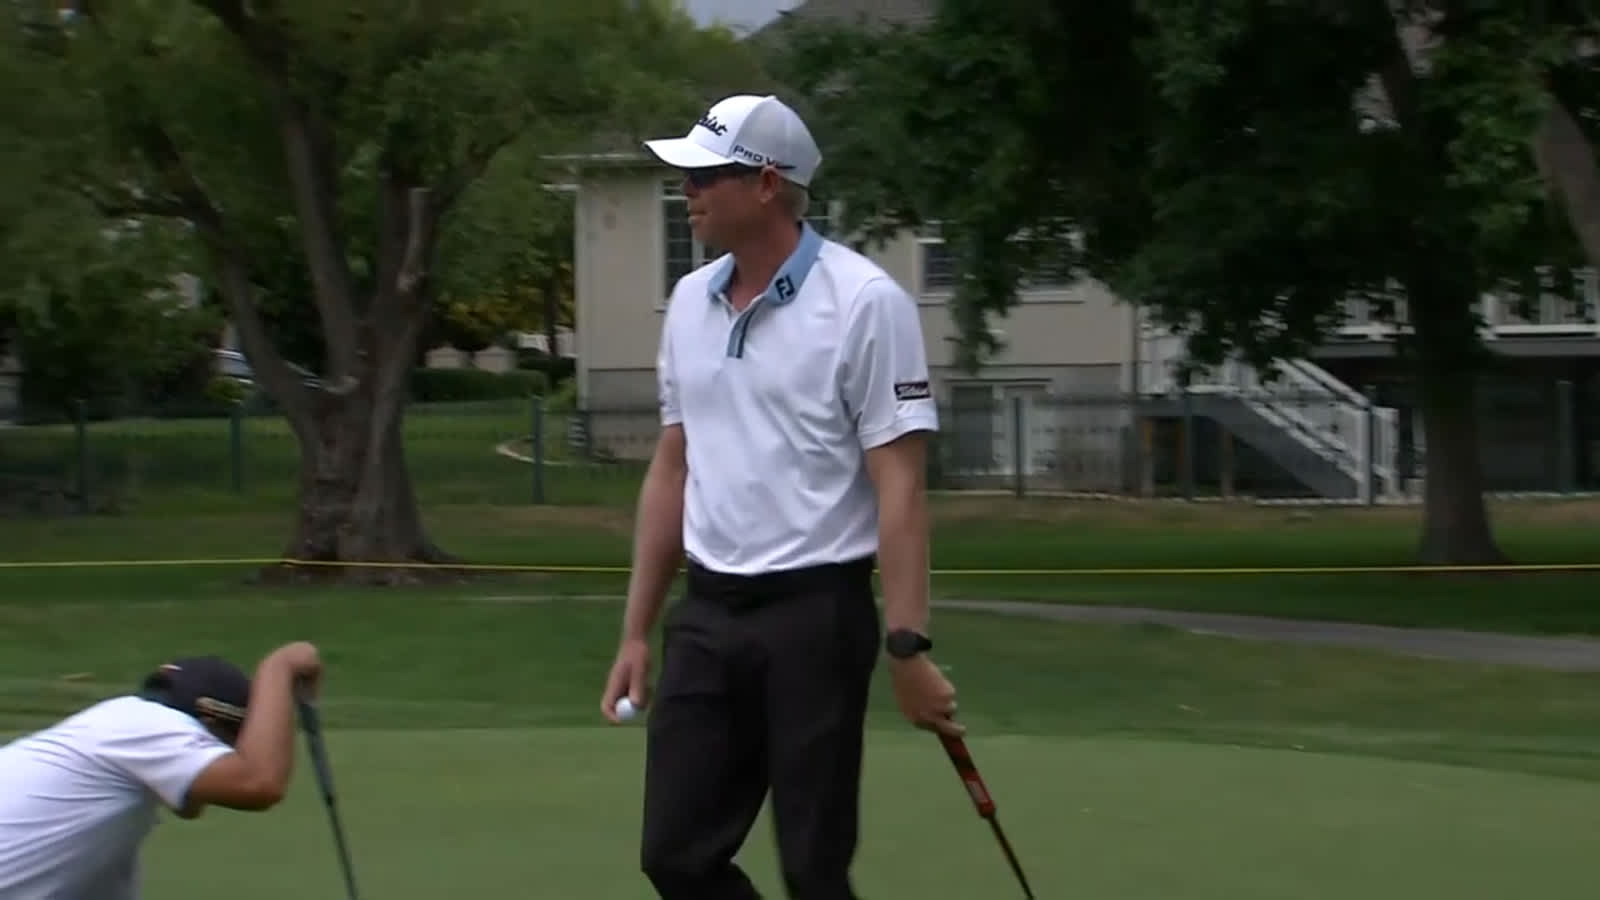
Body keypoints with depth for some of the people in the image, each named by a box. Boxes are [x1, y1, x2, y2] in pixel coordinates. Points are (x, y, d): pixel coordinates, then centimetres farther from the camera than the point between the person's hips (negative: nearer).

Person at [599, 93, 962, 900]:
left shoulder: (865, 302, -11)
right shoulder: (689, 303, 10)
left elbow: (899, 486, -14)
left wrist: (907, 645, -20)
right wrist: (635, 630, 13)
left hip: (814, 613, -6)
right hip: (706, 614, 7)